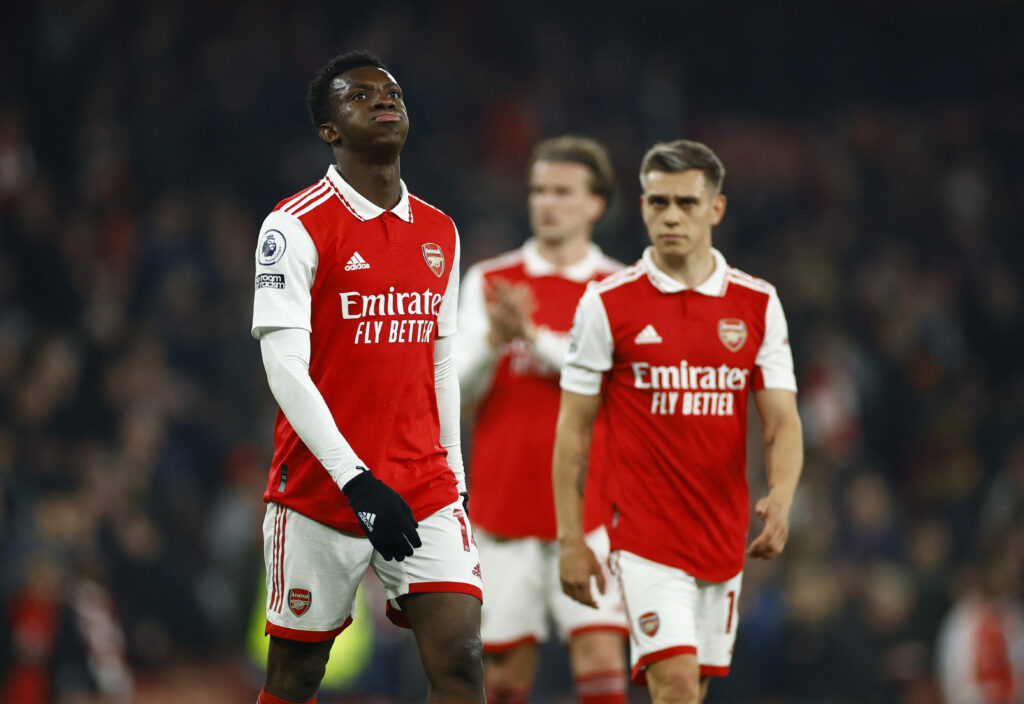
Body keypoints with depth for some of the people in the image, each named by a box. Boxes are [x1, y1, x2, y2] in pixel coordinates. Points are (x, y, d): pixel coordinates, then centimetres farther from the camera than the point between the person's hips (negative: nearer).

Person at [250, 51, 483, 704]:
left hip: (424, 488, 4)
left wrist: (453, 480, 14)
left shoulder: (439, 233, 12)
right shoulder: (297, 226, -8)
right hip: (319, 491, -4)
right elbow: (285, 368, -15)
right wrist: (355, 480, -23)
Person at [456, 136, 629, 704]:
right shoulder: (488, 282, 8)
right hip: (503, 503, 1)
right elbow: (457, 385, 1)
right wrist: (494, 341, -19)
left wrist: (534, 338, -21)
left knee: (600, 654, -13)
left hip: (589, 504, -1)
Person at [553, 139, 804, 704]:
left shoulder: (759, 305, 5)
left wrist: (780, 499, -17)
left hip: (724, 539, 4)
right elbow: (573, 429, 1)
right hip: (645, 534, -4)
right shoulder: (607, 304, -3)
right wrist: (569, 538, -3)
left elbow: (782, 423, 3)